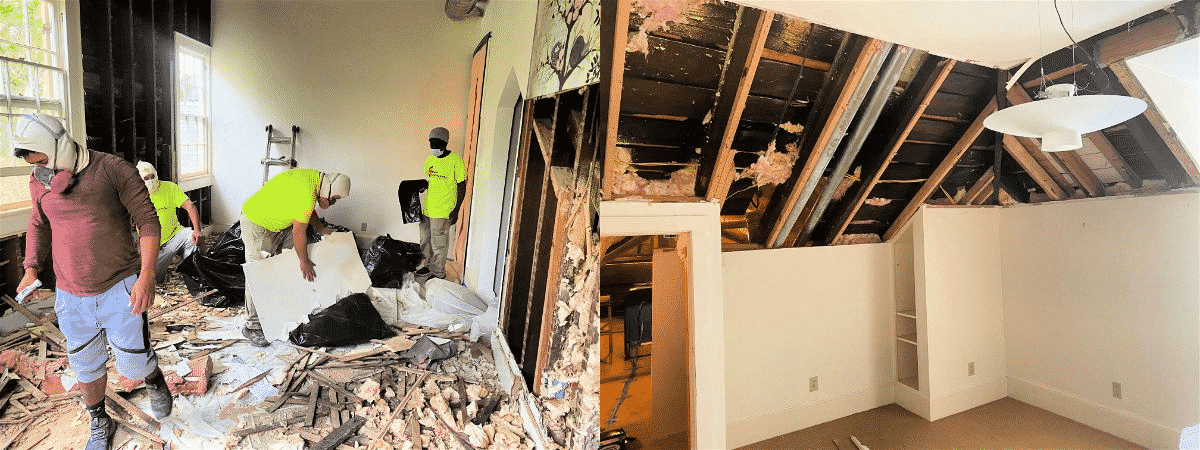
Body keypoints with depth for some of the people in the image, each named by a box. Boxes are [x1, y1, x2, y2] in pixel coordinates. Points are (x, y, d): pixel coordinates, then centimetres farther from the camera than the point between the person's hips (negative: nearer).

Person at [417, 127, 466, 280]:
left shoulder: (456, 160, -11)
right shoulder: (429, 160, 10)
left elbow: (462, 187, -10)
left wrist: (456, 210, -13)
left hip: (443, 210, -7)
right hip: (427, 208, 7)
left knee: (439, 244, 1)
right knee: (425, 240, 18)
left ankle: (438, 273, 17)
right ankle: (430, 265, 37)